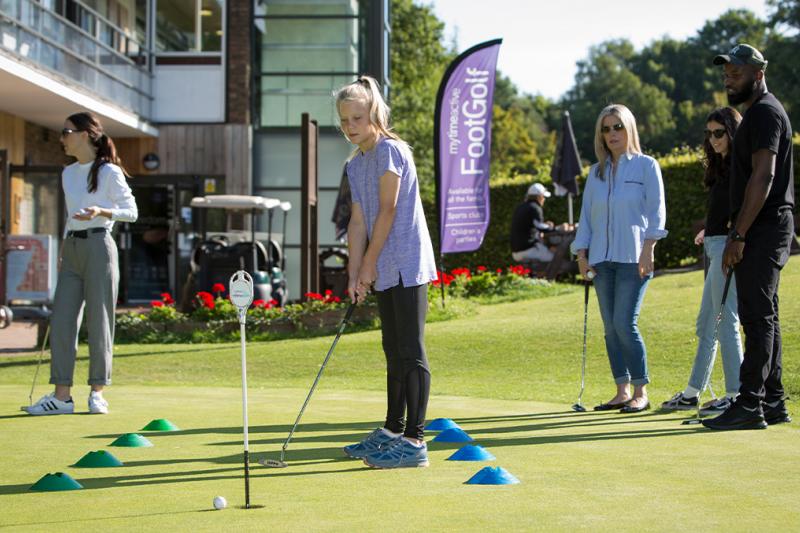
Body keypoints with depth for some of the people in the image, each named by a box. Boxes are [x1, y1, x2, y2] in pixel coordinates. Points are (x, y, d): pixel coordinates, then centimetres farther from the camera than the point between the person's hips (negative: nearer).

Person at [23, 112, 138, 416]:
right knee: (61, 321, 0)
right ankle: (62, 396, 2)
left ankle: (97, 393, 7)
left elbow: (131, 212, -5)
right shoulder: (68, 174, 16)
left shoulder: (109, 172, -5)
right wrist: (63, 253, 18)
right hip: (71, 247, 7)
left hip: (98, 246, -6)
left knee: (99, 322, -2)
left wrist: (101, 211, -22)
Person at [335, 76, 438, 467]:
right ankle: (392, 431, 27)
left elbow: (388, 211, -13)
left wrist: (369, 264, -10)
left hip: (407, 265, -9)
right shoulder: (355, 164, 15)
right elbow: (358, 220, 11)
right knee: (395, 353, 17)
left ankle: (415, 441, -9)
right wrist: (354, 274, 3)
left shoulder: (390, 151, -11)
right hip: (386, 272, 9)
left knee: (411, 352, -9)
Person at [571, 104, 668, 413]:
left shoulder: (646, 166, 2)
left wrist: (647, 250, -13)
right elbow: (586, 215, 16)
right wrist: (581, 254, 8)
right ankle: (622, 391, 11)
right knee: (610, 327, 4)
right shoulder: (596, 172, 16)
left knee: (625, 324, -12)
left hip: (632, 259, -5)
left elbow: (656, 211, -4)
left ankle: (641, 393, -3)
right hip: (601, 259, 5)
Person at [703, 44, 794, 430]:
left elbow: (762, 177, -21)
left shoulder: (764, 112, -12)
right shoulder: (758, 113, 21)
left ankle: (749, 405, -13)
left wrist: (738, 235, -23)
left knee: (757, 316, -12)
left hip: (763, 227, -11)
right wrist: (738, 233, 21)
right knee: (763, 316, 12)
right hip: (765, 229, 11)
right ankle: (772, 403, 16)